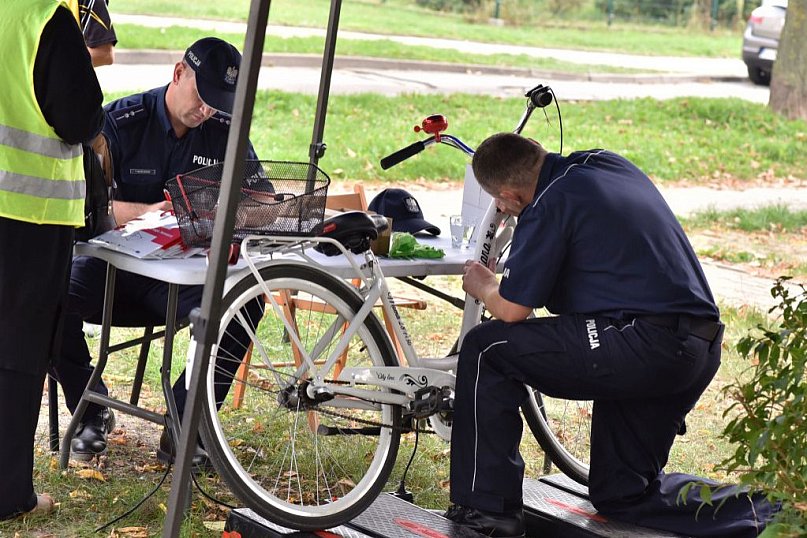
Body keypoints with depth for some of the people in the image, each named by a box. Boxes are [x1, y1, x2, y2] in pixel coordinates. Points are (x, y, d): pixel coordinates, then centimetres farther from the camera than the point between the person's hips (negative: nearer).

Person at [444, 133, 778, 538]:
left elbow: (512, 309, -5)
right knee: (624, 492, 24)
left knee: (485, 349, 0)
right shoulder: (610, 163, 15)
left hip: (643, 345, -9)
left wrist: (483, 286, 15)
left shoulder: (548, 205, -9)